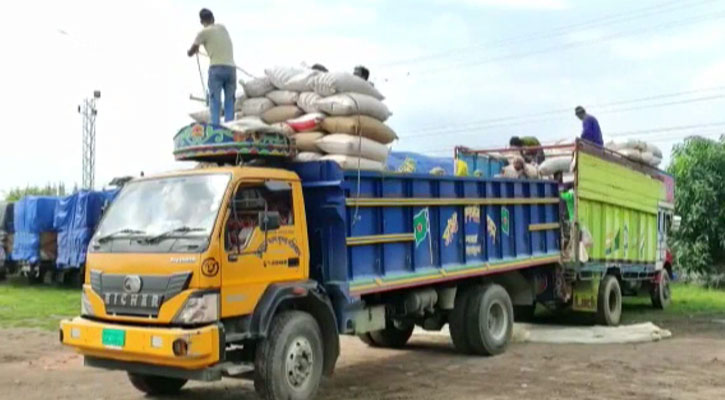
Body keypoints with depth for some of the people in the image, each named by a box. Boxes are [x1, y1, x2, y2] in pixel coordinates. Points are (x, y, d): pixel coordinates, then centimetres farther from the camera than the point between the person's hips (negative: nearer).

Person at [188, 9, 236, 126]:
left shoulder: (204, 32, 5)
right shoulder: (222, 27, 19)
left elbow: (190, 53, 10)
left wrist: (193, 50, 34)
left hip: (217, 68, -4)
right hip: (231, 67, 4)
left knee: (215, 100, -4)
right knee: (229, 101, 4)